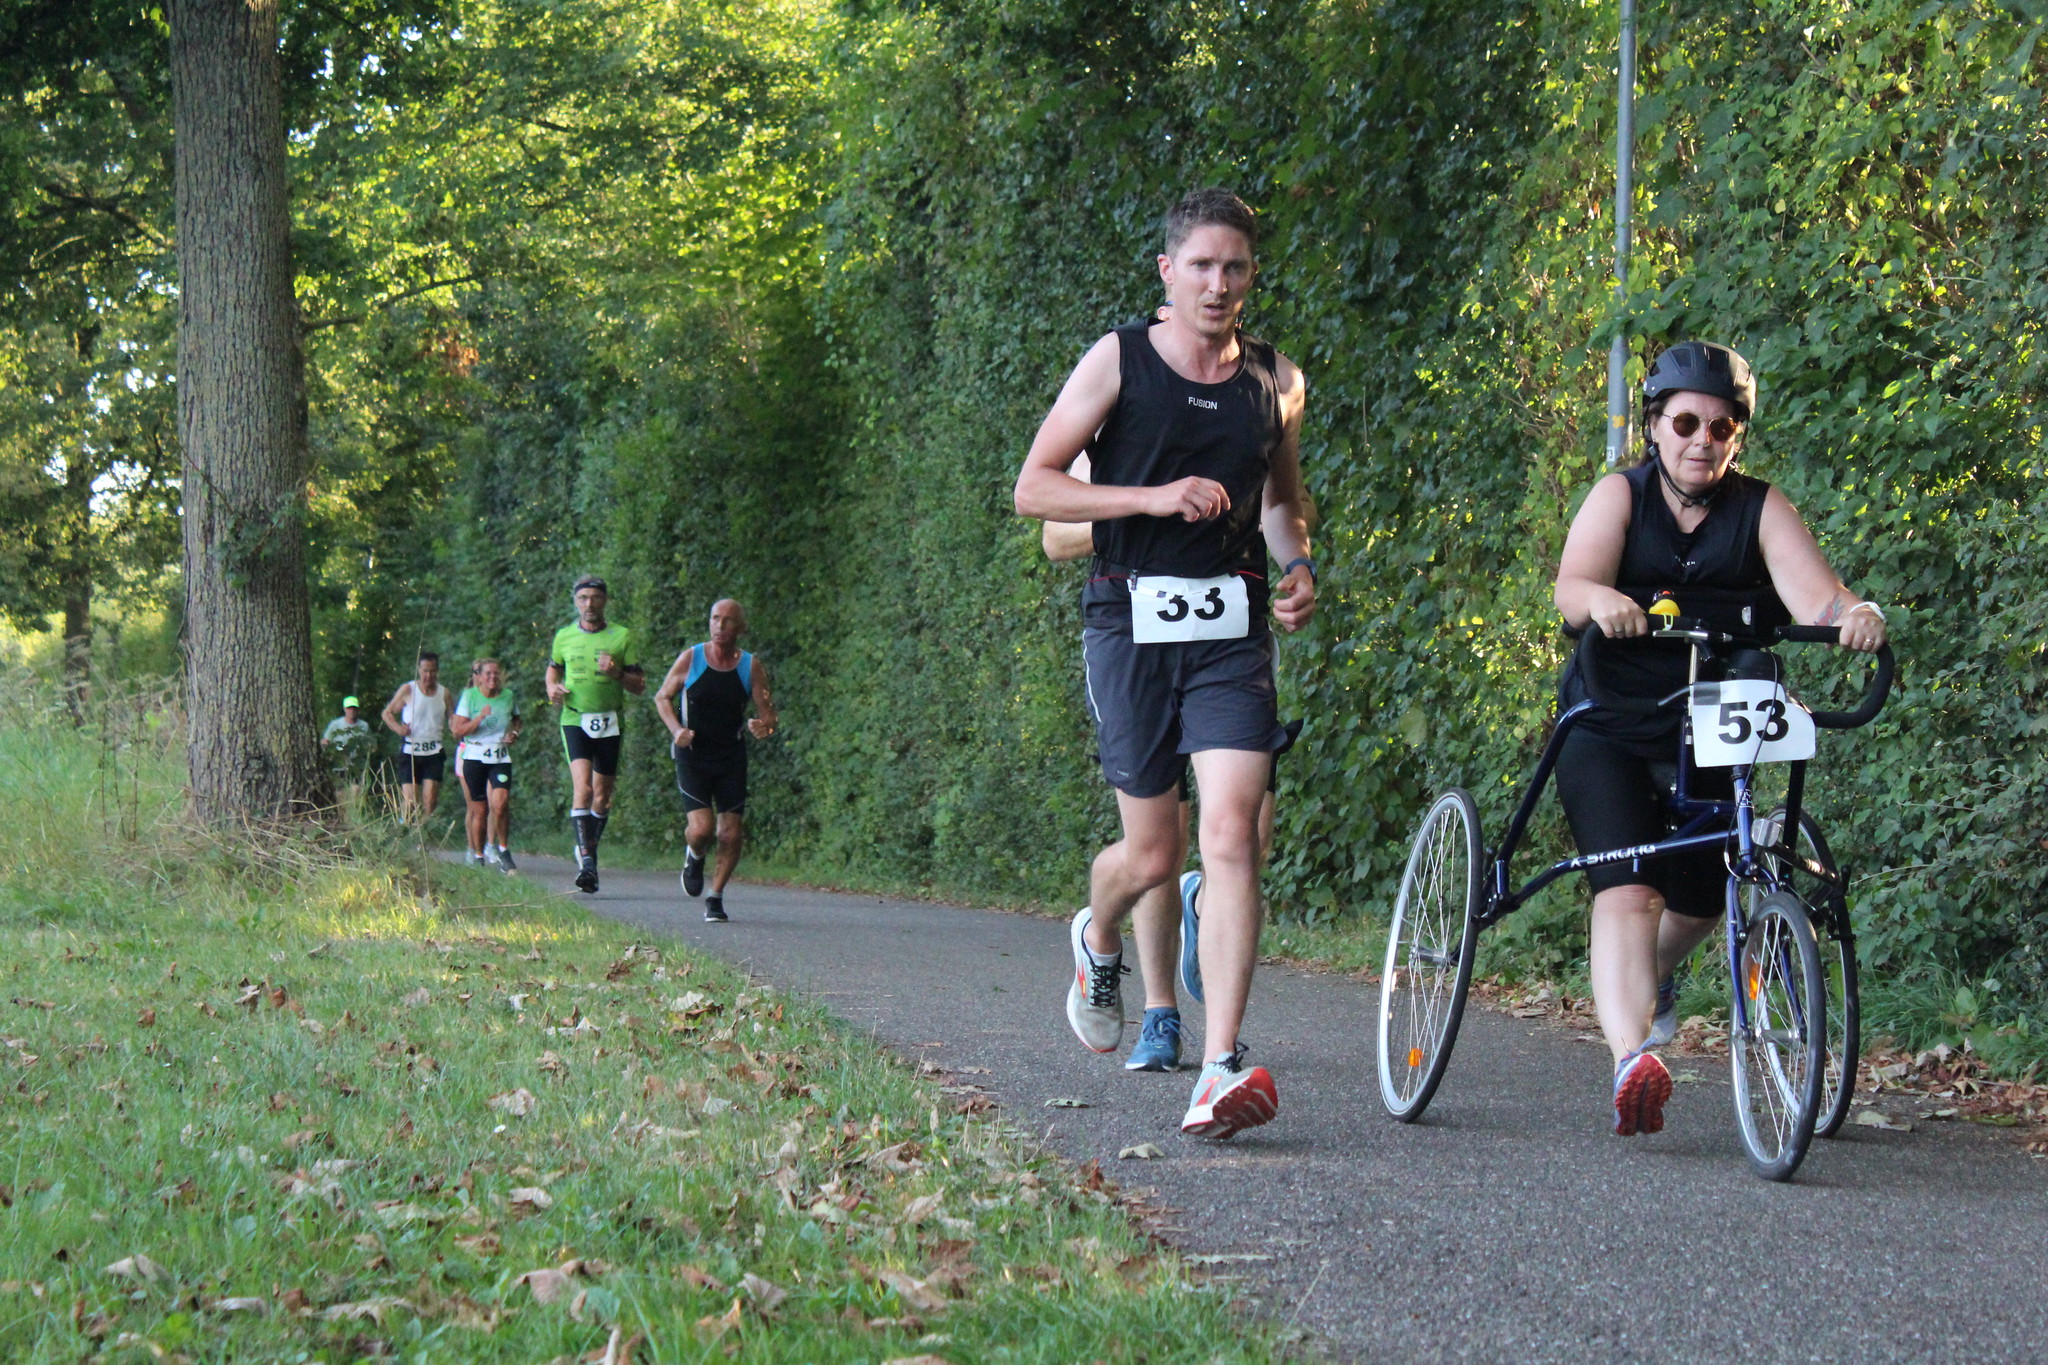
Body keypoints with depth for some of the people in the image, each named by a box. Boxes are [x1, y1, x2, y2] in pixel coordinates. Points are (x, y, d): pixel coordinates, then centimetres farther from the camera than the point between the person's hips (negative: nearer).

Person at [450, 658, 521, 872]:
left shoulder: (508, 696, 6)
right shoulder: (469, 696, -2)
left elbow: (516, 719, 26)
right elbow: (457, 730, -6)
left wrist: (514, 732, 5)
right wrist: (480, 717, -19)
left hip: (500, 756, 1)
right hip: (473, 756, -1)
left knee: (500, 802, -19)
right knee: (479, 809, 0)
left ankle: (502, 849, -3)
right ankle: (478, 855, 14)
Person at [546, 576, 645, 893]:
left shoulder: (622, 637, 2)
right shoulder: (564, 637, 7)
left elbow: (640, 686, 3)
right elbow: (553, 668, 25)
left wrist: (617, 673, -16)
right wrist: (552, 688, 4)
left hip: (609, 724, 1)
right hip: (575, 721, -1)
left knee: (602, 797, 7)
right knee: (582, 789, -18)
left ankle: (588, 850, 29)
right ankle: (586, 860, -23)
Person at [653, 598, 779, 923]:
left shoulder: (751, 667, -2)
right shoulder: (690, 659, -3)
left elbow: (768, 715, 2)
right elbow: (662, 697, 8)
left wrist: (762, 726, -23)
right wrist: (676, 729, -10)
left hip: (732, 759, 2)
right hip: (693, 757, -2)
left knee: (731, 835, -3)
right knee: (701, 828, -16)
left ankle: (716, 897, 17)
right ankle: (694, 858, 20)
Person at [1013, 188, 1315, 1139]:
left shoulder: (1274, 380, 10)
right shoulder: (1118, 361, 0)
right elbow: (1034, 489, -3)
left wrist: (1300, 568, 4)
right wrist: (1154, 497, -15)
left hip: (1233, 629, 2)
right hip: (1132, 620, -2)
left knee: (1231, 835, -15)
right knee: (1152, 855, 4)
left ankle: (1220, 1071, -18)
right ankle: (1097, 939, 41)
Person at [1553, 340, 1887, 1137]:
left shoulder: (1761, 510, 0)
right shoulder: (1621, 496, -2)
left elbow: (1813, 595, -17)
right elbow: (1572, 585, -20)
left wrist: (1853, 615, -41)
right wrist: (1600, 600, -44)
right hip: (1610, 732, -2)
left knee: (1699, 903, 14)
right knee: (1627, 892, -21)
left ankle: (1655, 977, 48)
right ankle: (1631, 1060, -36)